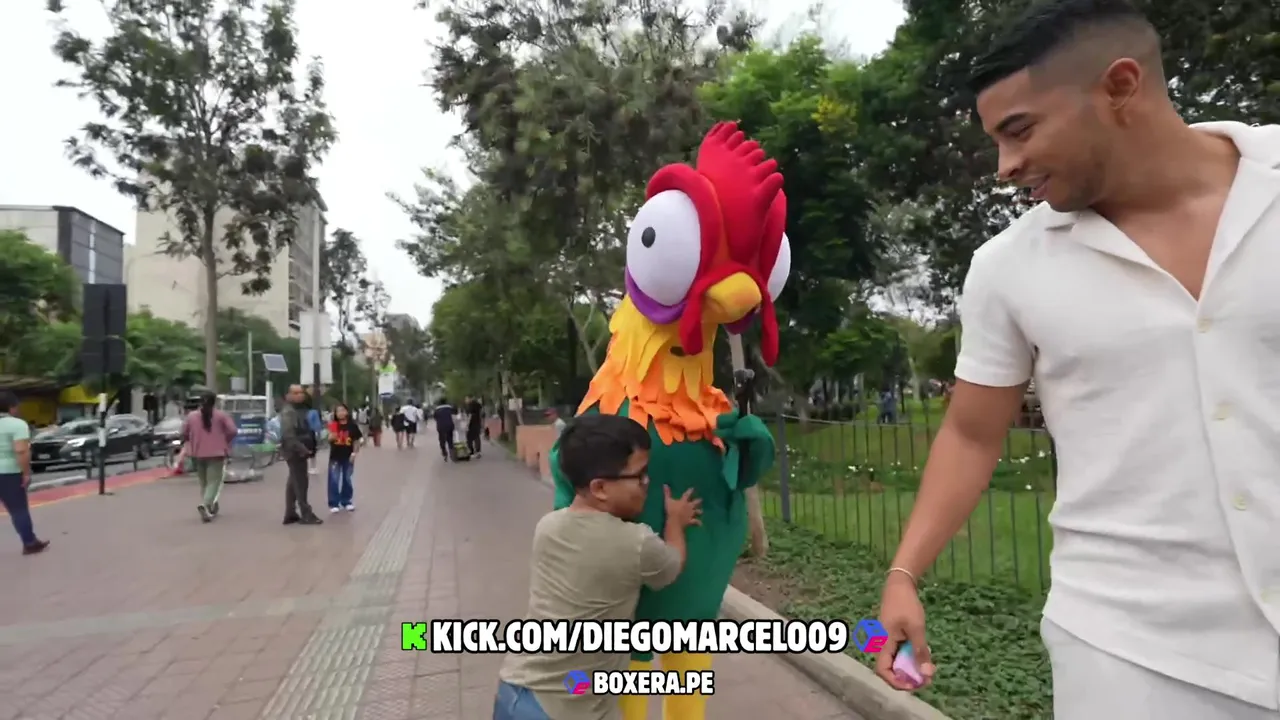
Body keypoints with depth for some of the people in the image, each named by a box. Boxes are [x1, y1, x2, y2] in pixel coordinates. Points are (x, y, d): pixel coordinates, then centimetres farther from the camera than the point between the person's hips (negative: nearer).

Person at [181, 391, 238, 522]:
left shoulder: (191, 416, 2)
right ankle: (205, 504, -26)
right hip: (216, 454, -3)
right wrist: (225, 442, 7)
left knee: (204, 483, 17)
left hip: (197, 454, 3)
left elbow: (184, 433, 7)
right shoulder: (221, 415, -5)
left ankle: (209, 508, 22)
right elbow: (232, 431, -11)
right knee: (213, 482, -3)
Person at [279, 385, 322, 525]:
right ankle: (306, 514, -1)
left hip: (301, 452, 10)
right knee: (300, 483, -6)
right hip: (295, 452, -10)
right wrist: (302, 449, -28)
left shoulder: (302, 410, 16)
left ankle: (290, 514, 20)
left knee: (293, 483, 13)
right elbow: (288, 435, -25)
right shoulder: (288, 412, -14)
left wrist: (312, 448, 11)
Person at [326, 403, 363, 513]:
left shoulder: (352, 425, -3)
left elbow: (356, 440, 1)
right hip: (335, 456, -1)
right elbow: (330, 439, -4)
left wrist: (354, 453, -5)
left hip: (348, 456, 1)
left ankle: (347, 501, 24)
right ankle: (334, 504, 5)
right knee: (334, 480, -1)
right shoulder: (333, 425, -3)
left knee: (347, 480, 12)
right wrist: (331, 435, -26)